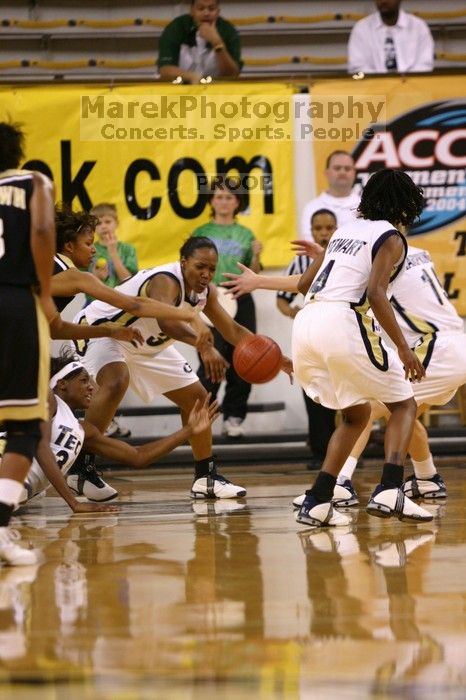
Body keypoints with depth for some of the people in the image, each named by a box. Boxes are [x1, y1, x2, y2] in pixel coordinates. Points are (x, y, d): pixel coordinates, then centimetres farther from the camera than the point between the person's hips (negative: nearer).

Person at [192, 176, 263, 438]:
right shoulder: (201, 233, 6)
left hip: (241, 301, 3)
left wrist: (256, 256, -7)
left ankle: (234, 417, 11)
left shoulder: (246, 235, 11)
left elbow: (253, 275, 10)